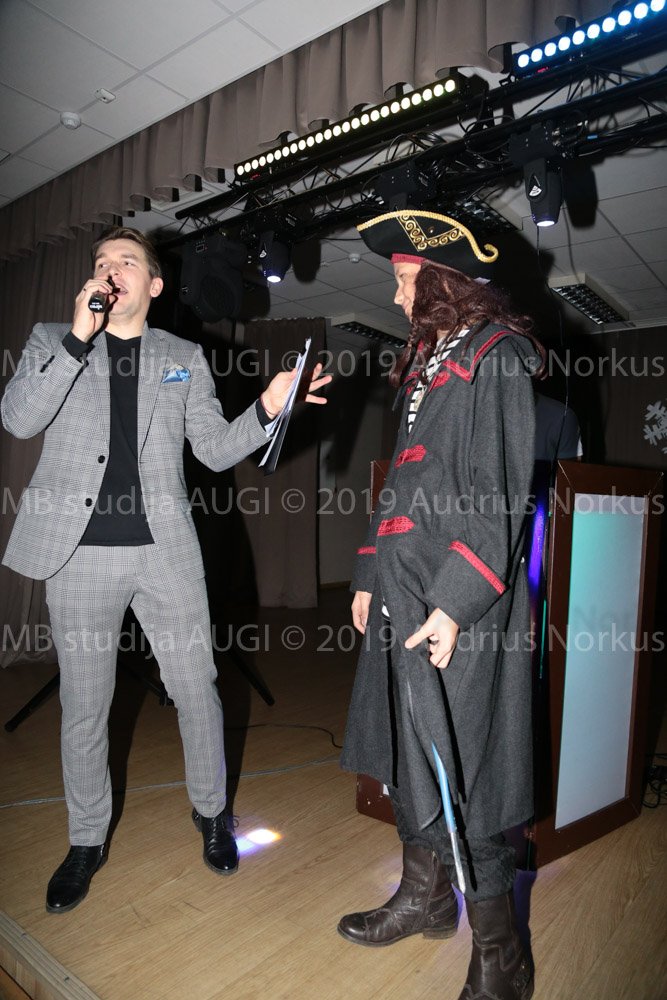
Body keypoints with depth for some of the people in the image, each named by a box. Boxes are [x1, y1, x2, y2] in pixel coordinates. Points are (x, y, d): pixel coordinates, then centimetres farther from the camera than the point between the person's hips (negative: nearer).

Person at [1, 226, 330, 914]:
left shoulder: (184, 358, 11)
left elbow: (216, 449, 6)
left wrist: (267, 407, -10)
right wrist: (79, 338, -13)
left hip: (165, 551, 1)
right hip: (80, 553, 0)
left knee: (197, 691, 8)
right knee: (83, 707, 11)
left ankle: (211, 811, 33)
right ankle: (87, 840, 33)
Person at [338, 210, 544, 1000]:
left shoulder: (496, 358, -8)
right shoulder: (425, 359, 18)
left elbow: (498, 497, -15)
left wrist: (454, 604, -19)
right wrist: (370, 574, 17)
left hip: (460, 610, -8)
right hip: (402, 597, 9)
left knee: (460, 779, 2)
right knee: (409, 759, 18)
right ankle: (425, 897, 41)